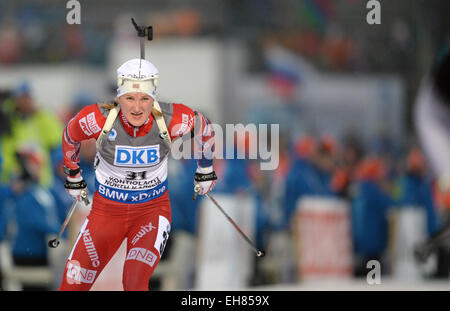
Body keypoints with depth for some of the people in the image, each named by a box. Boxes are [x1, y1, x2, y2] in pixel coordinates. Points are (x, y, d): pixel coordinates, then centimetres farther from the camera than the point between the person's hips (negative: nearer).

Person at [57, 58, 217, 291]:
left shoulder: (171, 121, -22)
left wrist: (205, 169, 16)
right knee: (73, 284, 0)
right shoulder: (98, 119, -23)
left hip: (152, 209, -1)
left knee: (135, 282, -24)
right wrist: (73, 175, 15)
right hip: (107, 209, 1)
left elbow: (203, 127, 2)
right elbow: (69, 136, 0)